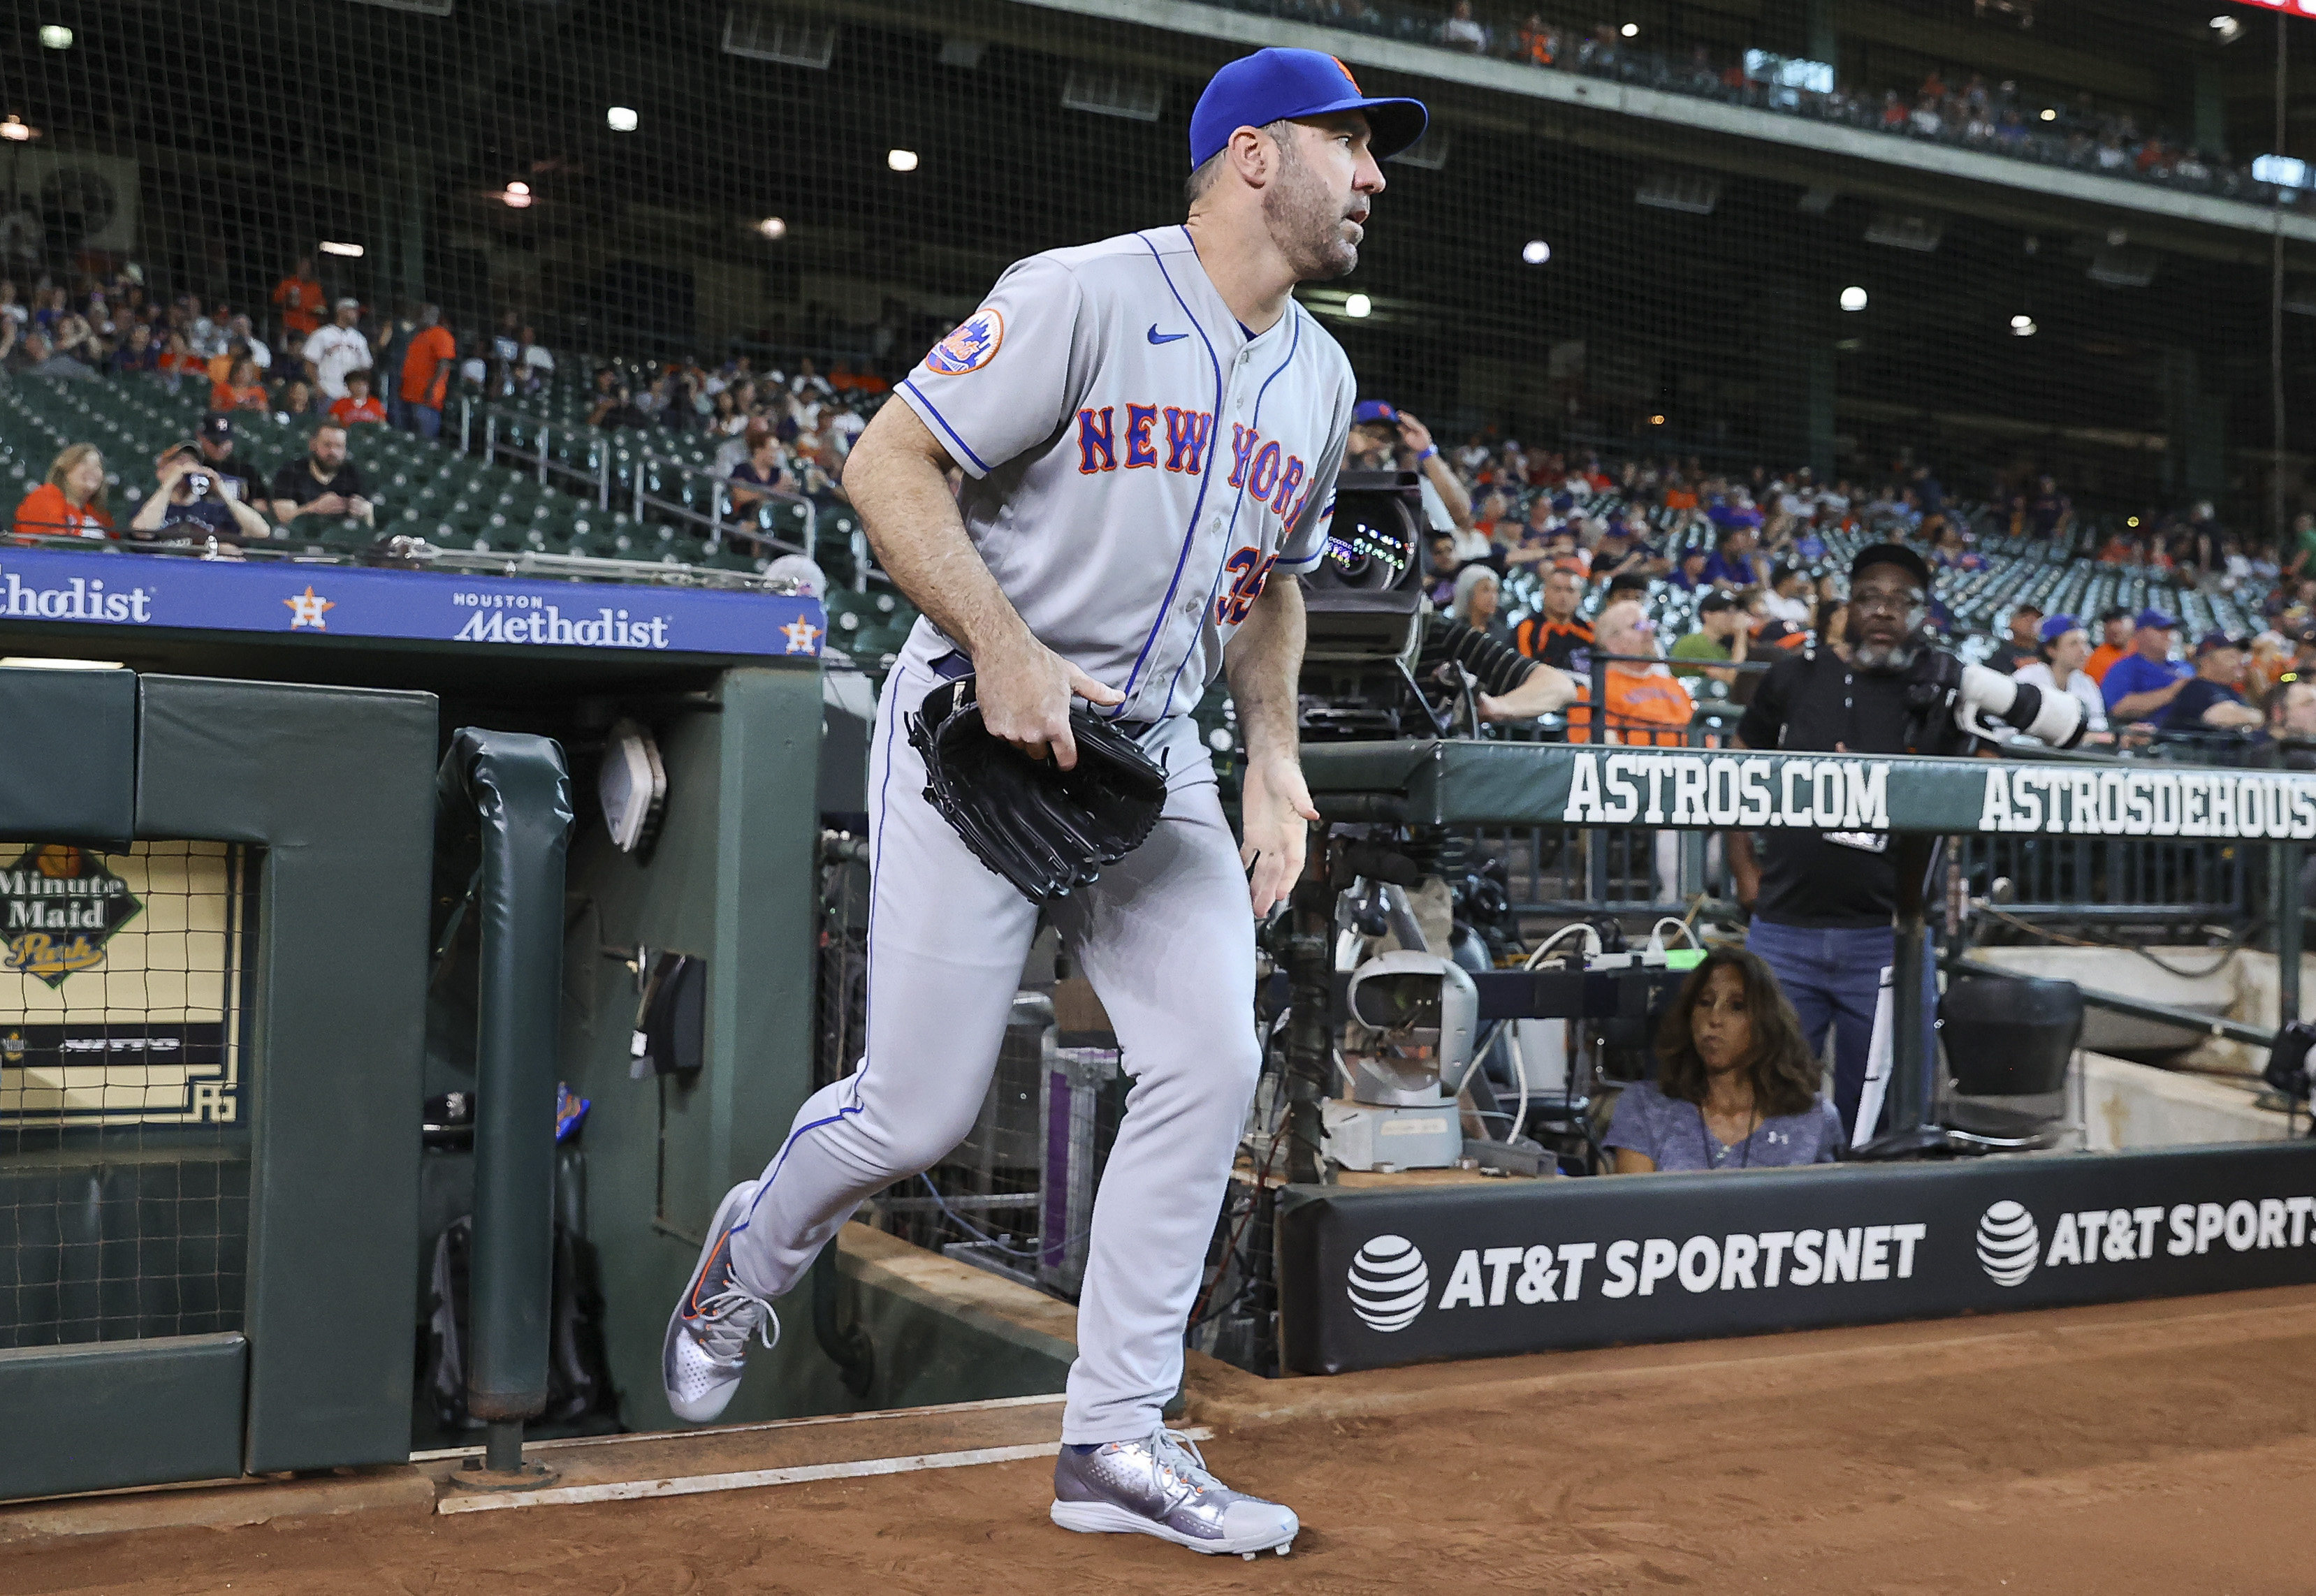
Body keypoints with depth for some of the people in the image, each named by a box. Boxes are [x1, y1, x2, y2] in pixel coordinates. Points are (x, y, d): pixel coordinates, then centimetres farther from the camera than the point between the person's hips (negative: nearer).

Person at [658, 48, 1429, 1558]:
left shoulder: (1321, 378, 11)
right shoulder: (1082, 297, -13)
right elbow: (891, 464, -14)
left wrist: (1274, 754, 8)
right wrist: (1005, 651, -25)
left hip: (1153, 757, 7)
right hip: (975, 734, -6)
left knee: (1212, 1059, -9)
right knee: (921, 1110, -5)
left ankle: (1117, 1440, 3)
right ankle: (753, 1252, 30)